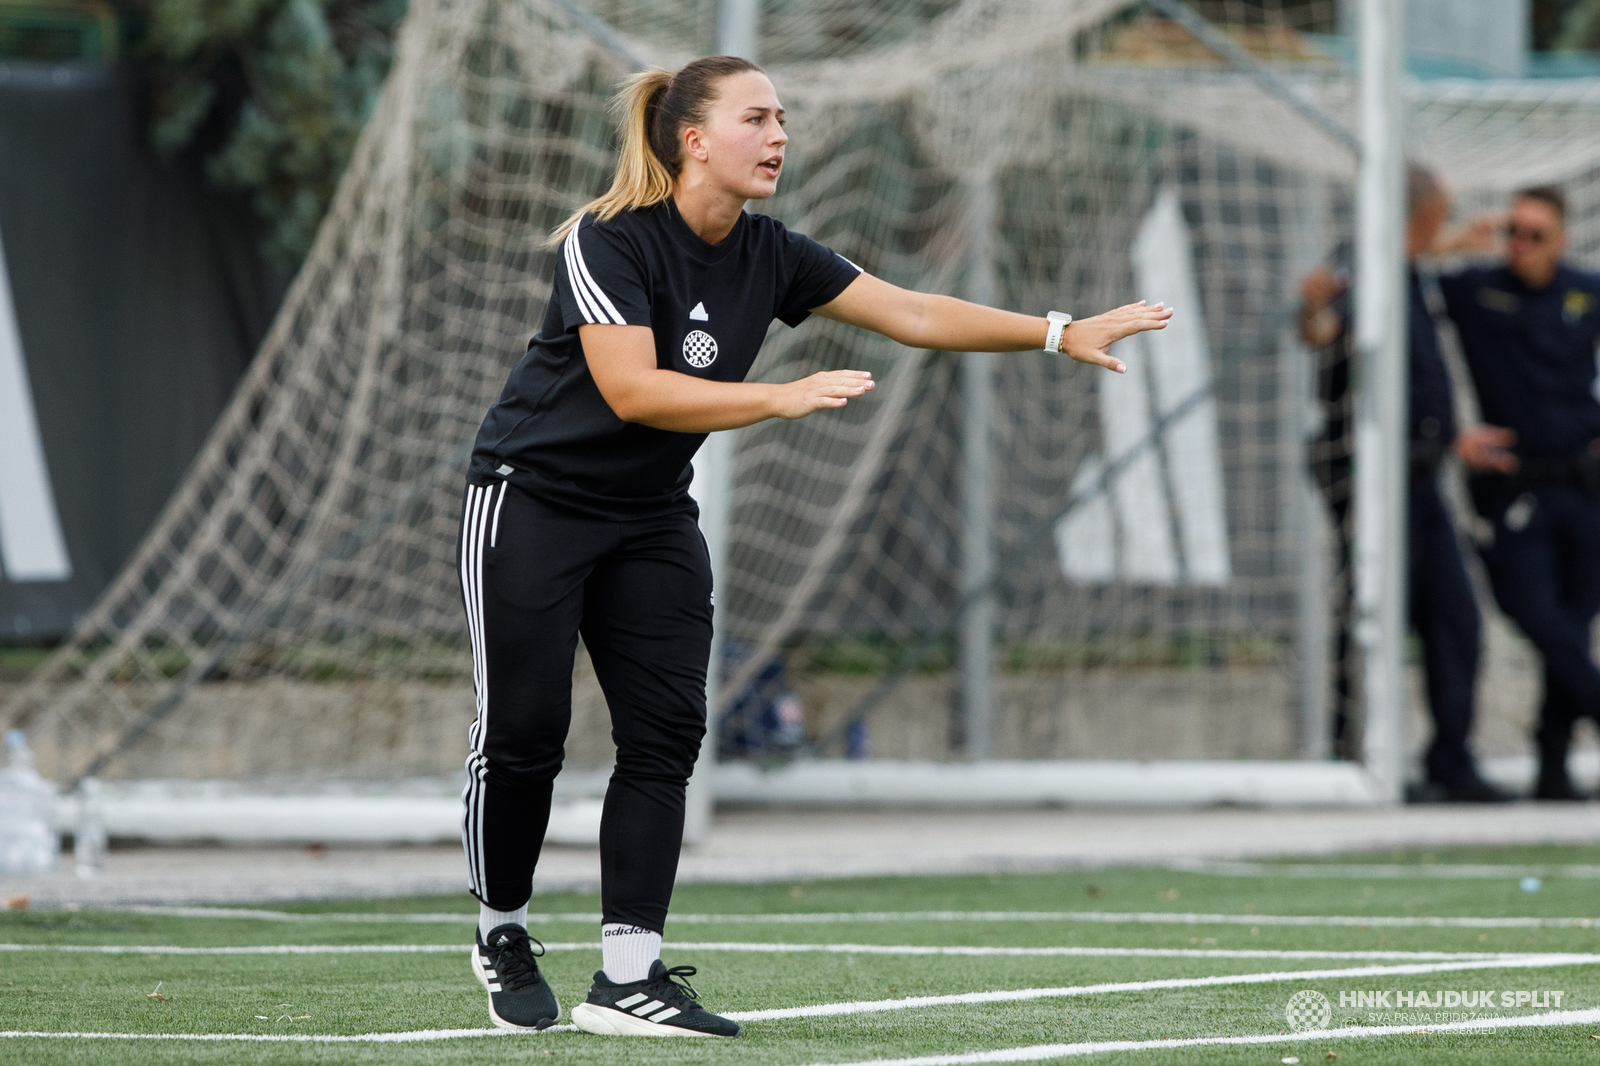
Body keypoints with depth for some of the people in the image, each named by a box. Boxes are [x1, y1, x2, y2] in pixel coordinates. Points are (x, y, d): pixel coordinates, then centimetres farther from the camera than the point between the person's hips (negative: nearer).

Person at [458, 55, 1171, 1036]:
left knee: (666, 732, -7)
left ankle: (628, 974, -9)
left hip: (652, 516, 6)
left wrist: (1062, 334, -7)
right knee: (524, 732, -7)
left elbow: (913, 314, 0)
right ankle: (503, 931, 17)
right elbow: (633, 390, -30)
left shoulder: (769, 256, -2)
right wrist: (785, 398, -34)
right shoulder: (610, 241, -21)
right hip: (534, 500, -6)